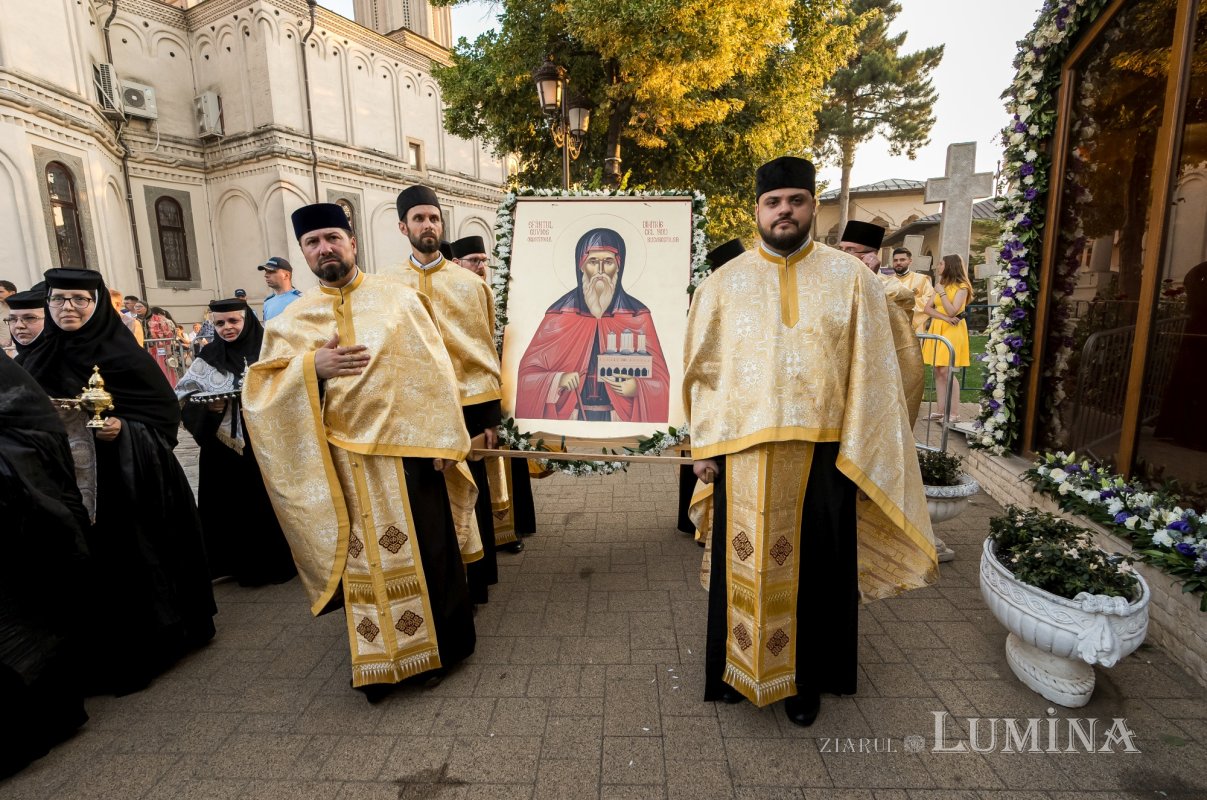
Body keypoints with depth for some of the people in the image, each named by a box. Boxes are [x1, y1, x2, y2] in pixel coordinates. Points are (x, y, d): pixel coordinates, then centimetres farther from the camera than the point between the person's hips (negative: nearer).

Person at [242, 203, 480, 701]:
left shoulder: (397, 297, 1)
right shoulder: (293, 320, 7)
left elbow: (433, 371, -3)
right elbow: (259, 390, 2)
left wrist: (442, 441, -9)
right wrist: (311, 367, -17)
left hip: (406, 448, -1)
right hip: (344, 460, 2)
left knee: (425, 547, 8)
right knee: (363, 560, 11)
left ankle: (442, 641, 28)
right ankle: (377, 658, 29)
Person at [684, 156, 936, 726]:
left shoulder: (850, 278, 2)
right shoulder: (724, 283, 3)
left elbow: (870, 374, 1)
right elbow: (704, 370, 3)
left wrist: (859, 455, -4)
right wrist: (704, 446, -2)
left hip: (822, 455, 0)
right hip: (743, 454, 1)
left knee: (813, 567, 13)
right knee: (744, 566, 13)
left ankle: (805, 678, 35)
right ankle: (738, 667, 36)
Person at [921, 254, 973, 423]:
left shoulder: (961, 287, -5)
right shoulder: (941, 285, 16)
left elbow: (952, 311, -16)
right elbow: (928, 308, 4)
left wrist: (941, 293, -12)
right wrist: (944, 317, -12)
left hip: (952, 331, -7)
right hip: (937, 330, 7)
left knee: (946, 371, -13)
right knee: (937, 371, 3)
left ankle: (955, 413, -9)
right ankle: (941, 410, 5)